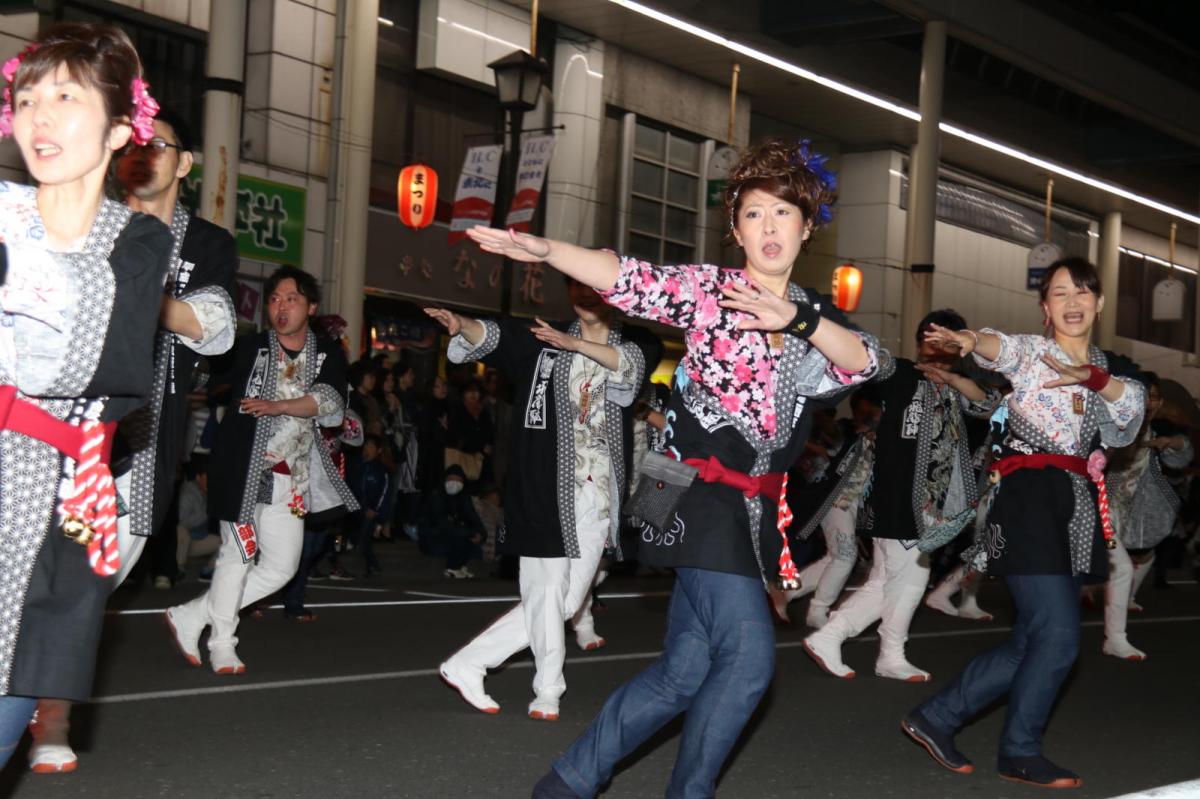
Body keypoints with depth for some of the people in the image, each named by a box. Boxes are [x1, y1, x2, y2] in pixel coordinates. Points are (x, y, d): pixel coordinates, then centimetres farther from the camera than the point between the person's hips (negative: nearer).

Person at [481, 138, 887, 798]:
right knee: (749, 656, -15)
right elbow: (630, 280, -20)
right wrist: (544, 249, -37)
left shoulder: (818, 316, 13)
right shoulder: (708, 287, -2)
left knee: (684, 671, 7)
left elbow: (866, 363, -7)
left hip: (756, 506, 6)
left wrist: (796, 318, -25)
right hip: (700, 490, -6)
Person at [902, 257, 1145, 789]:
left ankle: (937, 717, 17)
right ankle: (1021, 751, 10)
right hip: (1029, 499, -7)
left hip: (1078, 505, 7)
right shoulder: (1030, 350, 0)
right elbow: (1000, 348, -24)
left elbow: (1134, 408, -3)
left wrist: (1094, 378, -22)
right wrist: (969, 340, -48)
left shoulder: (1112, 369, 17)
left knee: (1032, 642, 7)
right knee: (1059, 640, -8)